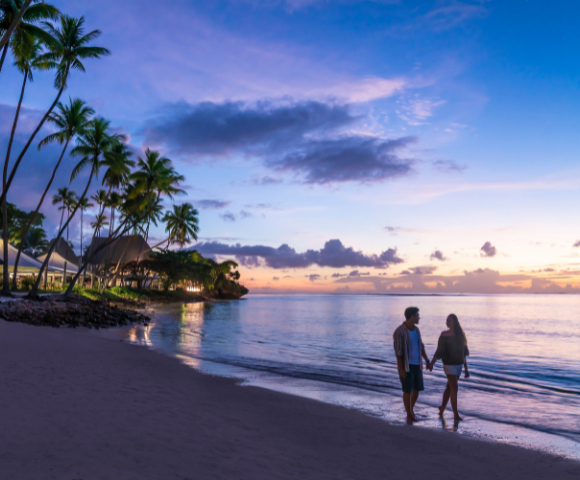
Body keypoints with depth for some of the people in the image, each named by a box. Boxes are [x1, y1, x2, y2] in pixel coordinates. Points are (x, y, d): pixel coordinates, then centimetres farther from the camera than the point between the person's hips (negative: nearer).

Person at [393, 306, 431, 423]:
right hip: (406, 366, -7)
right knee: (408, 390, 1)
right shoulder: (399, 332, -17)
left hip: (417, 364, 7)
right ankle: (409, 415, 16)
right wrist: (401, 369, -17)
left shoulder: (416, 329, 6)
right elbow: (398, 352, -16)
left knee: (417, 388, 12)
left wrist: (427, 360, 13)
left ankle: (411, 409, 33)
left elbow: (421, 346, 16)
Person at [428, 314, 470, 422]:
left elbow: (463, 353, 11)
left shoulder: (460, 335, 5)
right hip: (449, 364, -5)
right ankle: (456, 415, 1)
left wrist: (466, 369, 12)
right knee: (454, 389, -7)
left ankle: (442, 408, 30)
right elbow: (439, 351, -12)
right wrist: (431, 363, -25)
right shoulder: (444, 335, -10)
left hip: (459, 365, 5)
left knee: (450, 388, 14)